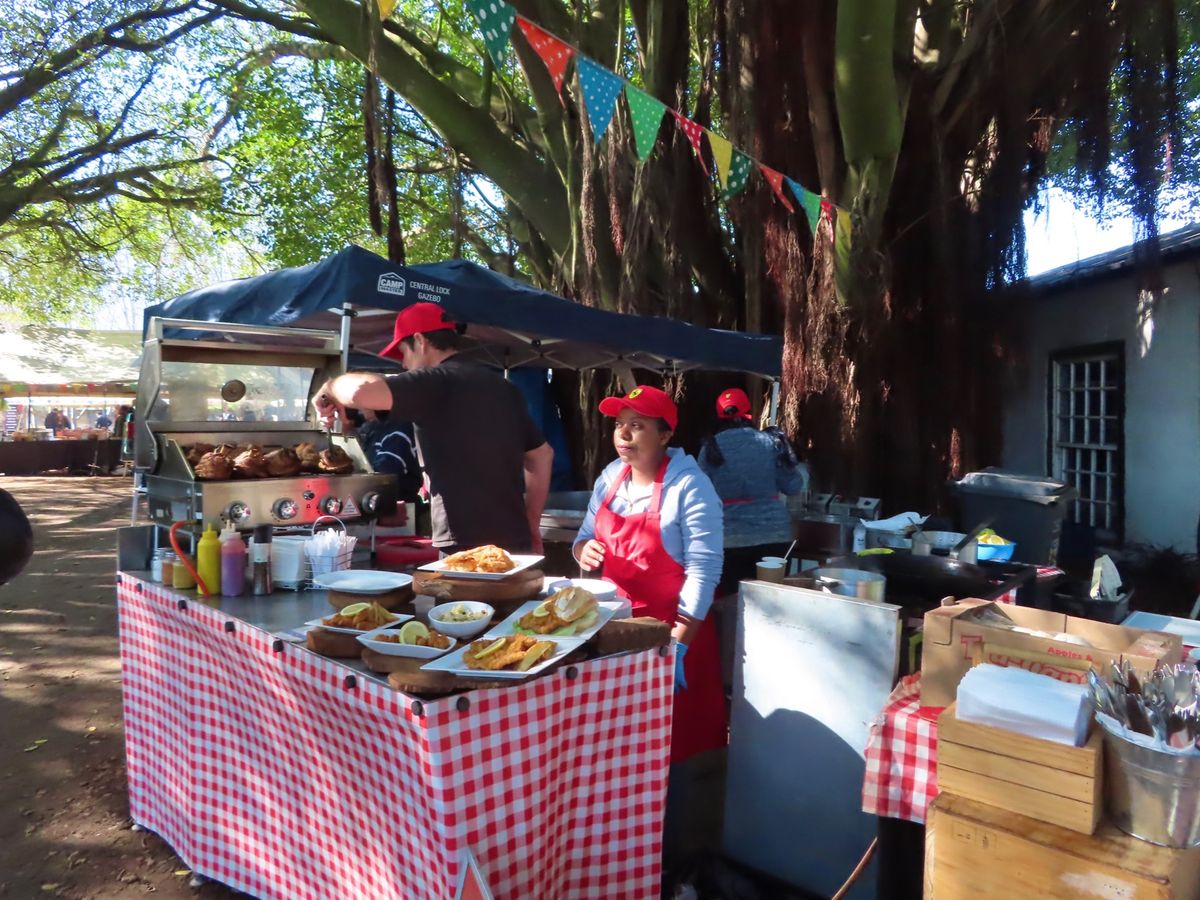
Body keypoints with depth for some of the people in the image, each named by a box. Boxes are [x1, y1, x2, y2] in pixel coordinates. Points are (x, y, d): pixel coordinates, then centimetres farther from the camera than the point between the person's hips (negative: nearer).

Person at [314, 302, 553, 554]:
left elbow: (362, 391, -25)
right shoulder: (502, 387, 14)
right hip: (514, 542, 8)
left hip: (467, 550, -7)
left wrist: (330, 388, -2)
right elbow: (542, 456, 20)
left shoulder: (435, 382, -9)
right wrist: (531, 526, 23)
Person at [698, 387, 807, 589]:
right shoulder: (772, 441, 1)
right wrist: (802, 469, 24)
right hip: (774, 536, 2)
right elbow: (793, 485, 3)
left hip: (730, 539, -2)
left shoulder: (711, 447, -2)